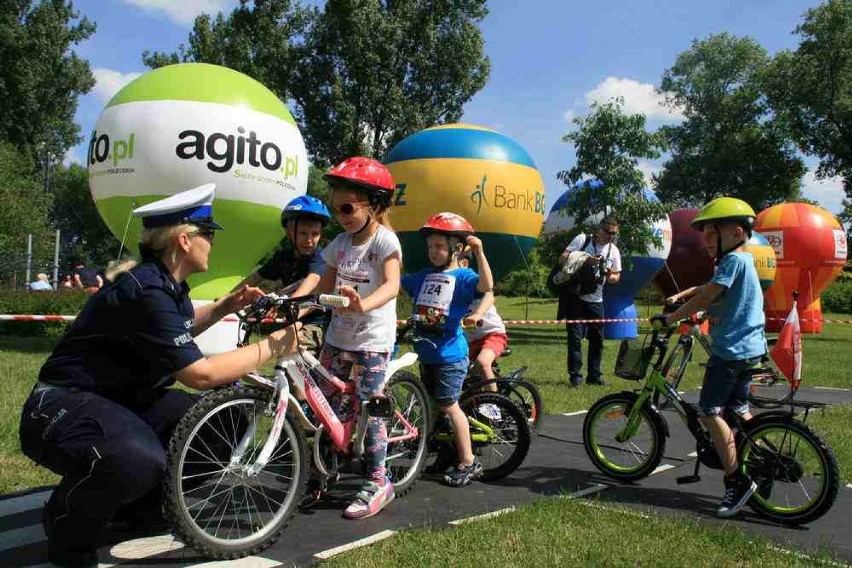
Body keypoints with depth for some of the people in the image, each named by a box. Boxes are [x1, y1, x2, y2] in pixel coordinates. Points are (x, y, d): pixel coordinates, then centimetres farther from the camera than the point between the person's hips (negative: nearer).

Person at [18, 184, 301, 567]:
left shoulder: (165, 281, 6)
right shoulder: (146, 290, -26)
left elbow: (179, 330, 29)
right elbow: (201, 374, -27)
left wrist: (226, 306, 14)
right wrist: (272, 346, -17)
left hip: (119, 397, 10)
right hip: (62, 406, -10)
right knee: (140, 459, -39)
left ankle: (139, 505, 19)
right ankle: (67, 527, -5)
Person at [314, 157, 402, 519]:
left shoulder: (385, 239, -13)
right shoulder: (340, 243, 8)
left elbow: (392, 285, -27)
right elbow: (324, 286, 9)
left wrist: (363, 304, -47)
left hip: (373, 338, -7)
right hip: (339, 335, 7)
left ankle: (378, 483, 10)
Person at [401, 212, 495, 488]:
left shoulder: (462, 276, -8)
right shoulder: (423, 276, 11)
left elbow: (487, 285, -28)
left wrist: (479, 252, -33)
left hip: (450, 354, -7)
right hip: (426, 352, 7)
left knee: (448, 405, -5)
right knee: (433, 405, 16)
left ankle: (468, 462, 6)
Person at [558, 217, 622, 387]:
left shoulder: (613, 250, 7)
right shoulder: (582, 240, -4)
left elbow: (616, 276, 12)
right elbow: (562, 259, -10)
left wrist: (611, 276, -13)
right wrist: (585, 260, -25)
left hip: (596, 300, 4)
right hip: (575, 297, -4)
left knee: (597, 339, 6)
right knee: (575, 336, -6)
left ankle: (594, 375, 17)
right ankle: (575, 375, -1)